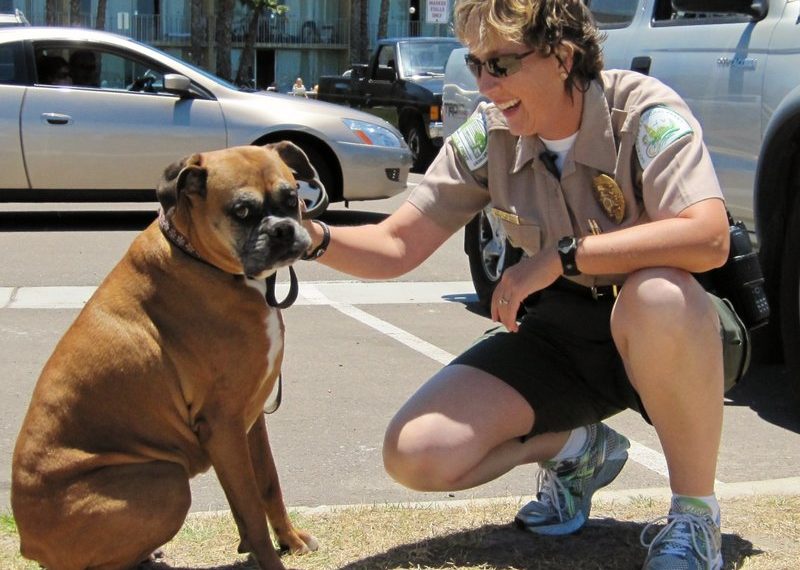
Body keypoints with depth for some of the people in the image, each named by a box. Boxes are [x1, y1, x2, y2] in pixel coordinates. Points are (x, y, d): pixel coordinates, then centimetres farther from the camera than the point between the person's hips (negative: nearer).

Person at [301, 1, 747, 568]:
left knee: (658, 297, -42)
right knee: (416, 455, -13)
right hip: (557, 332, 5)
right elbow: (396, 247, -5)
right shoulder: (488, 136, -6)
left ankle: (696, 513, -17)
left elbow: (709, 238, -36)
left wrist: (563, 256, -33)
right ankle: (577, 448, 15)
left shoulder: (644, 112, -21)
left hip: (665, 334, -4)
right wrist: (317, 239, -25)